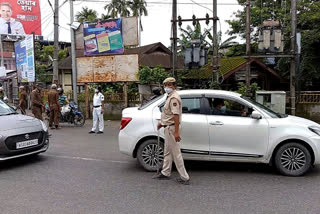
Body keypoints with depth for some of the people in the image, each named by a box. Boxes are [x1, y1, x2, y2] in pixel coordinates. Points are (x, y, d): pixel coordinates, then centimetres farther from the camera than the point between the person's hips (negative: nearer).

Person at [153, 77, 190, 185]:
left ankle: (184, 177, 0)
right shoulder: (170, 97, 16)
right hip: (168, 128, 11)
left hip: (172, 128, -11)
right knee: (167, 152, 17)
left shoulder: (174, 98, -17)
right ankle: (165, 173, 29)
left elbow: (176, 115, -25)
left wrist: (176, 132, -29)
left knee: (176, 153, -6)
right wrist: (162, 123, 29)